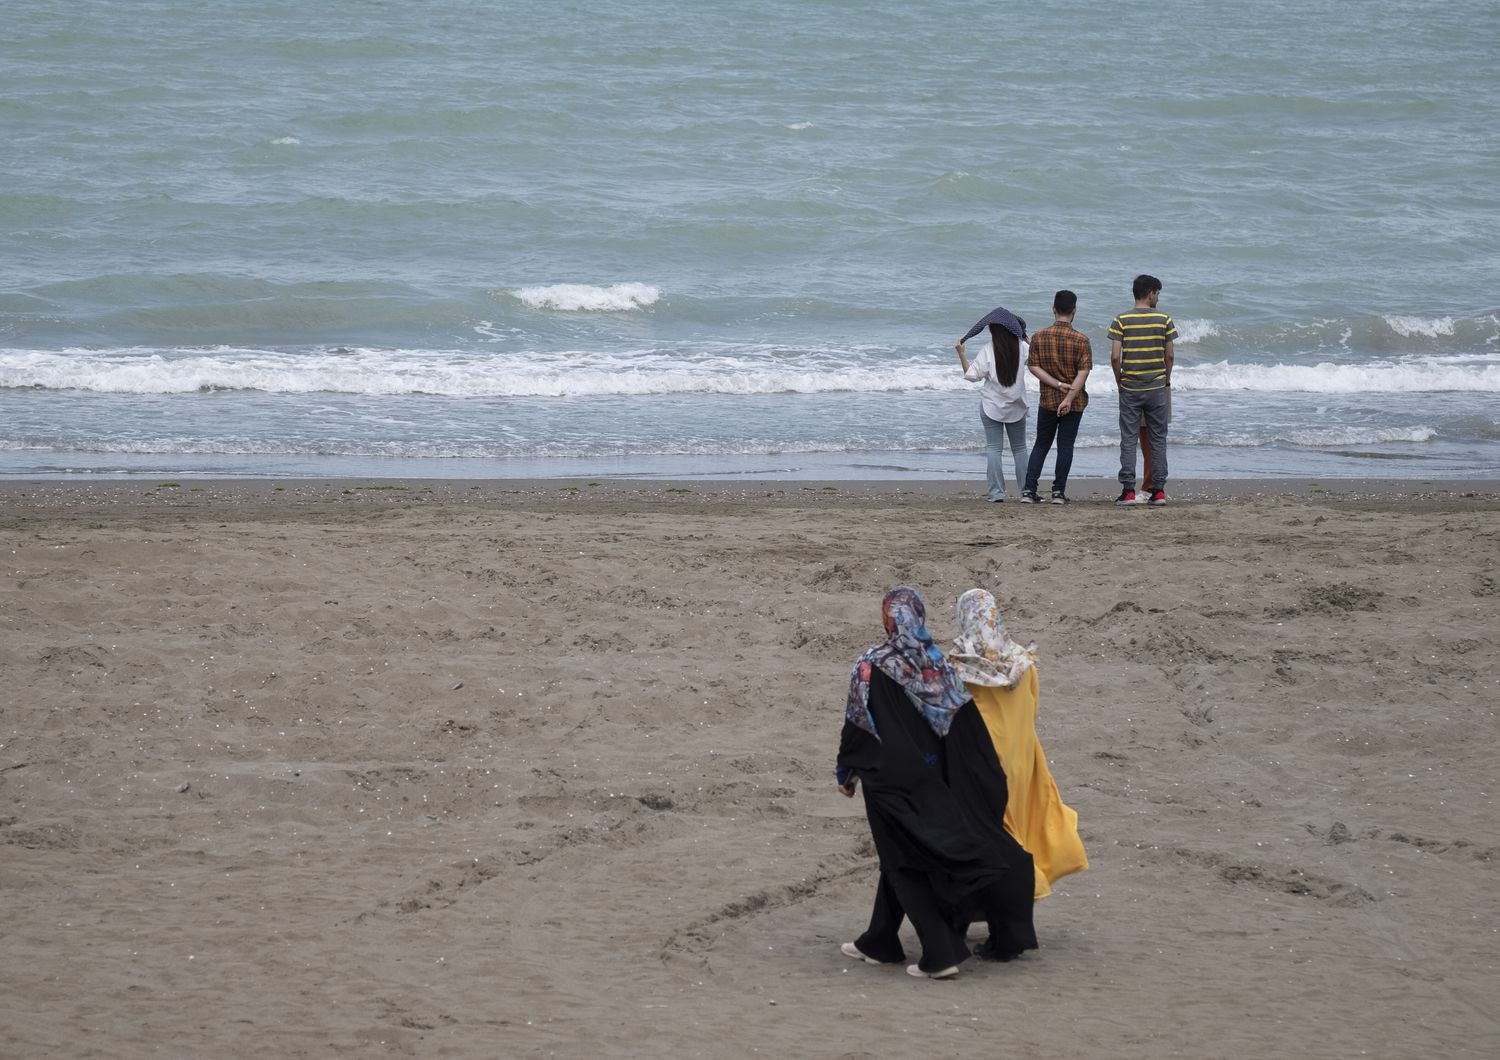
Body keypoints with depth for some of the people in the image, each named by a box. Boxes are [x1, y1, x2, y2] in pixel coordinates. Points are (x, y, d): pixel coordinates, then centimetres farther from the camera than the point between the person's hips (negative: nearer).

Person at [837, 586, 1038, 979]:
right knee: (903, 856, 18)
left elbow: (857, 726, -10)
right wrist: (991, 777, 10)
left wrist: (847, 774, 4)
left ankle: (939, 955, -7)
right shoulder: (939, 663, 0)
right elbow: (966, 725, 2)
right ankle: (878, 942, 29)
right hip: (932, 780, 5)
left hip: (891, 779, -5)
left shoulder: (872, 667, -14)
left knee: (905, 862, 1)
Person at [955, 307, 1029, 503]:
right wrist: (1024, 335, 22)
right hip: (1016, 406, 3)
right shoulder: (1021, 347, -5)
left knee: (993, 448, 2)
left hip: (992, 406, -3)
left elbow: (972, 375, -9)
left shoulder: (988, 352, -13)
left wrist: (961, 354, -5)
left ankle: (997, 492, -5)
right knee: (1019, 448, 13)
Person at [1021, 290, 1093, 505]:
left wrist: (1057, 384, -10)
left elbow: (1033, 366, -7)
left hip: (1047, 400, 1)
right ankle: (1058, 492, 6)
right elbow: (1083, 372, -16)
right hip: (1074, 402, -1)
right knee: (1065, 446, 6)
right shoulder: (1081, 340, -10)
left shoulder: (1039, 337, -4)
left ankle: (1028, 490, 3)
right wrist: (1069, 397, -18)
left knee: (1040, 445, 11)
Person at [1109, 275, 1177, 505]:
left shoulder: (1121, 320, -5)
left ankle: (1128, 490, -2)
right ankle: (1159, 489, 7)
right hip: (1157, 389, 1)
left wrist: (1119, 381, 6)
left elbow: (1115, 357, -10)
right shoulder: (1164, 320, -2)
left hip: (1130, 390, -1)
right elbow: (1169, 356, 0)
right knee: (1158, 439, 8)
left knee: (1128, 440, 3)